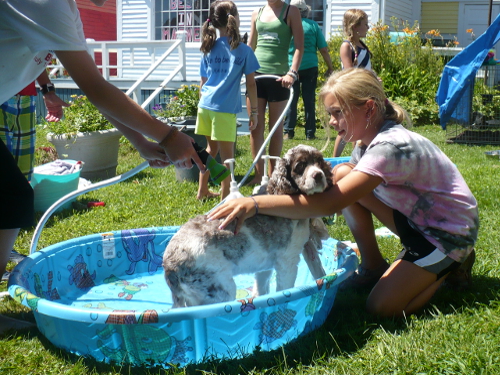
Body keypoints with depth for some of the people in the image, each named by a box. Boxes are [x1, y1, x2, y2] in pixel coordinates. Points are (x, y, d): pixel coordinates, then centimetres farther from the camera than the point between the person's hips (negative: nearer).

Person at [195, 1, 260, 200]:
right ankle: (225, 196, 9)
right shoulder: (243, 50, -3)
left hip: (205, 105, 6)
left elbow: (203, 82, 15)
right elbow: (251, 84, -2)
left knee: (211, 148, 20)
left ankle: (202, 190, 28)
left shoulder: (209, 48, 11)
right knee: (227, 152, 4)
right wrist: (254, 111, 4)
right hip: (225, 108, -5)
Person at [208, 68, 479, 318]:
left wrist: (255, 204, -47)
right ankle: (373, 266, 7)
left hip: (451, 232, -8)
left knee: (382, 306, -17)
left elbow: (330, 204, -41)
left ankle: (452, 265, 7)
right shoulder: (371, 138, -3)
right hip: (419, 215, 8)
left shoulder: (390, 147, -33)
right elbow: (333, 190, 1)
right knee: (342, 175, -8)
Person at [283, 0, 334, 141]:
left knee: (290, 101, 5)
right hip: (310, 67, 0)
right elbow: (323, 50, 0)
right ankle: (310, 133, 8)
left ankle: (288, 132, 4)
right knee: (309, 101, 6)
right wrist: (330, 67, 11)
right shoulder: (313, 25, 0)